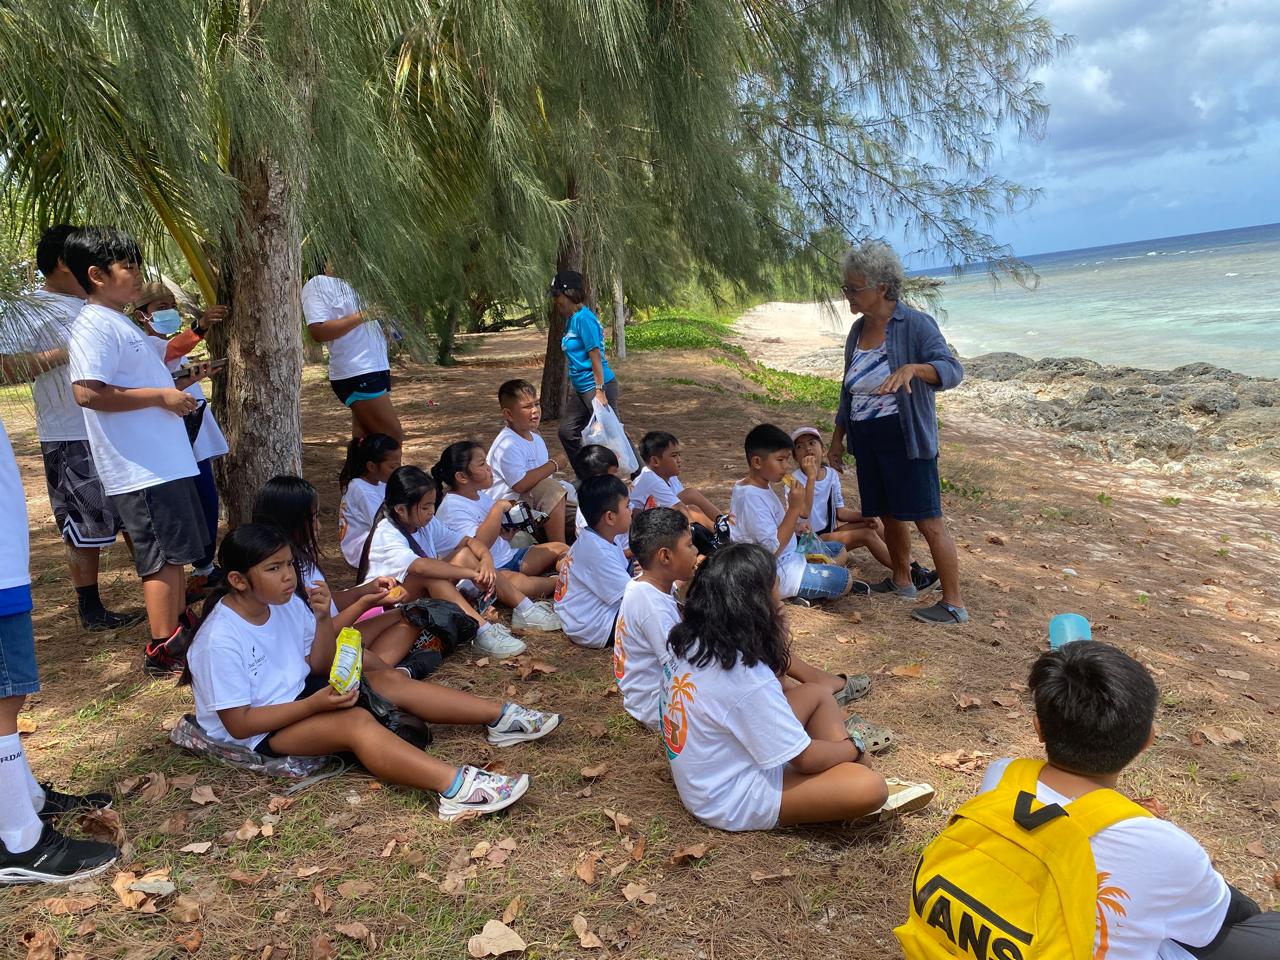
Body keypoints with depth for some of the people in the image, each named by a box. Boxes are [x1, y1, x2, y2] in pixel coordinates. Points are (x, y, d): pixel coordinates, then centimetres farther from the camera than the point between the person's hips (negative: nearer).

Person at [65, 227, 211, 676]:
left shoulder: (119, 323, 17)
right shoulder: (94, 326, -16)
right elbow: (87, 392, -28)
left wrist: (173, 384, 17)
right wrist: (160, 395, -23)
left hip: (165, 462, 10)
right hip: (143, 469, -10)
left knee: (177, 551, 18)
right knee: (164, 556, -3)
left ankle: (181, 629, 31)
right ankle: (163, 649, 7)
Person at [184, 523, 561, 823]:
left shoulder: (285, 603, -2)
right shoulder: (220, 641, -25)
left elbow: (319, 667, 8)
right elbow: (239, 723, -22)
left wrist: (323, 619, -11)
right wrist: (315, 704, -29)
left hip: (298, 693, 9)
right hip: (261, 732, -9)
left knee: (388, 679, -4)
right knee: (356, 721, -32)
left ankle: (500, 716, -7)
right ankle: (456, 787, -51)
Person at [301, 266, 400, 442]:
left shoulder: (355, 282, 21)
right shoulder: (317, 284, -5)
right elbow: (318, 332, -17)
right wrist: (361, 316, -18)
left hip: (377, 369, 8)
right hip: (356, 375, -8)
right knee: (393, 438, -11)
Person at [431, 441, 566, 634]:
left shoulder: (480, 495, 10)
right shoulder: (452, 507, -17)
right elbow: (480, 543, -30)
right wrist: (498, 508, -24)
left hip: (508, 557, 10)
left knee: (561, 549, 4)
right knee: (518, 583, -38)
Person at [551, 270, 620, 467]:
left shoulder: (584, 318, -16)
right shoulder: (570, 319, 12)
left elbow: (596, 356, -20)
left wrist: (599, 391, -23)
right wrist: (572, 388, 22)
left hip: (597, 386, -10)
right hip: (580, 388, 10)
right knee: (567, 432, 12)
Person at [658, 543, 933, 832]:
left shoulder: (684, 640, -7)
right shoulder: (747, 679, -31)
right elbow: (806, 759, -20)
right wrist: (853, 747, -2)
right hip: (731, 801, -9)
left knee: (817, 694, 14)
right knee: (871, 786, -20)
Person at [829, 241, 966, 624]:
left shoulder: (915, 324, -12)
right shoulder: (859, 329, 10)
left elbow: (952, 369, -23)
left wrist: (911, 368, -42)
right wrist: (838, 438, 19)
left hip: (906, 439, -7)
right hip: (867, 438, 7)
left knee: (929, 522, -5)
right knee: (889, 515, 17)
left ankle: (954, 604, 4)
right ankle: (901, 581, 35)